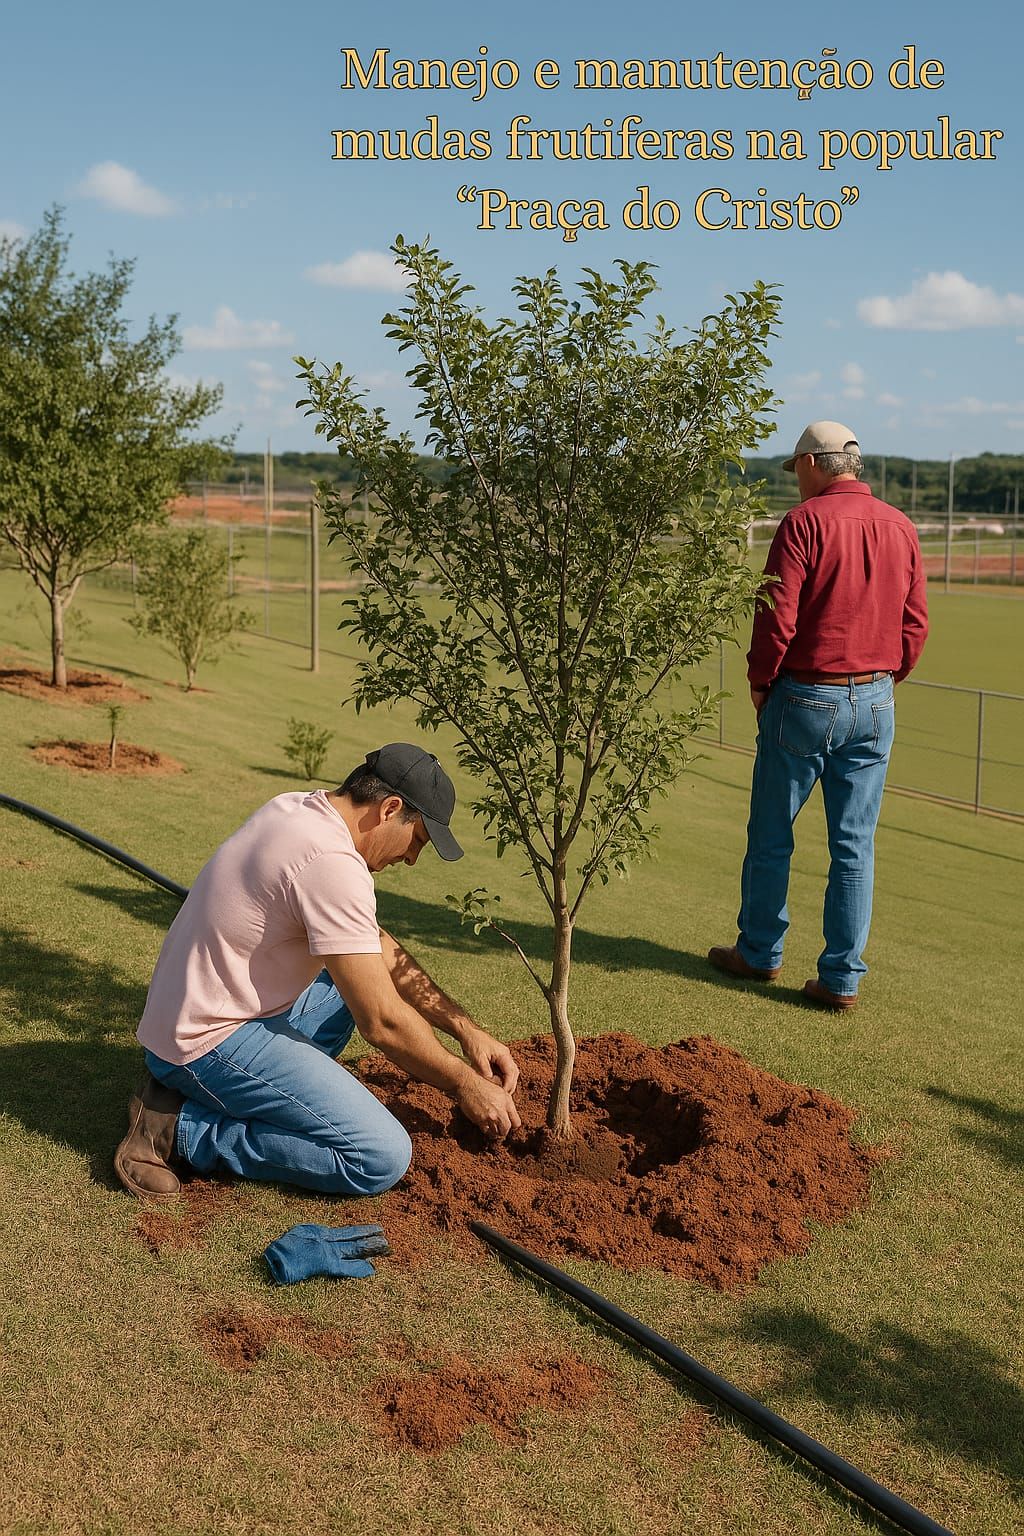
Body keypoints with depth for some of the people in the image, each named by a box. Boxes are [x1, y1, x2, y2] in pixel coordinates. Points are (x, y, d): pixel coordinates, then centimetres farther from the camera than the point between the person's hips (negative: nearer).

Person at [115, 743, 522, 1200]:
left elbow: (379, 947, 15)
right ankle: (183, 1129, -8)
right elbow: (382, 1023, -20)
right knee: (383, 1158, -15)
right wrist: (465, 1085, -5)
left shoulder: (296, 808, 8)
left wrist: (465, 1029, 12)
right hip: (212, 1041, -10)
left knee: (349, 983, 27)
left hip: (185, 1019, 10)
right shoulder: (333, 865, -23)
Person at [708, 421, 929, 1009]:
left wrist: (759, 683, -1)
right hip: (875, 704, 5)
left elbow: (776, 616, -15)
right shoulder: (901, 528, 5)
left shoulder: (805, 521, -11)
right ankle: (842, 977, 11)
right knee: (855, 846, 7)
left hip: (804, 698, -5)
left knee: (771, 836, 11)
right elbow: (916, 624, 8)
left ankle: (760, 952, 25)